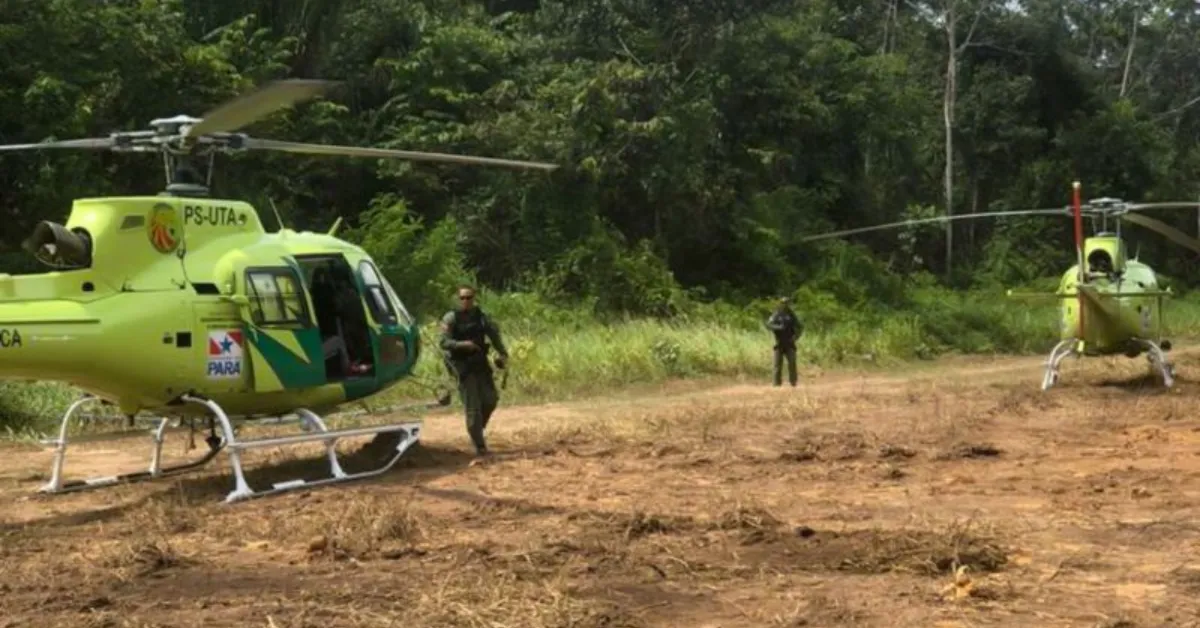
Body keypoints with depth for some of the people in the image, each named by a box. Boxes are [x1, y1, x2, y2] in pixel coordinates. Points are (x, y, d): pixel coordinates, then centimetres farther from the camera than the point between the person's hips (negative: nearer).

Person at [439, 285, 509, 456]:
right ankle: (479, 446, 0)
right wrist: (462, 344, -31)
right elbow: (444, 342, -16)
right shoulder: (451, 318, -10)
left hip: (480, 363, 5)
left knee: (491, 400, 4)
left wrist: (502, 353, 2)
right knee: (473, 406, -6)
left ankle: (478, 429, 30)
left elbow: (494, 333, 13)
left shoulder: (480, 315, 4)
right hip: (463, 366, -5)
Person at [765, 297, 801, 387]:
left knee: (792, 363, -7)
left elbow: (798, 327, 11)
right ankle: (777, 383, 4)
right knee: (778, 364, -1)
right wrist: (778, 327, -27)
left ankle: (793, 382, -2)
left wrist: (795, 336, -6)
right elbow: (769, 325, -11)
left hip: (789, 343, 1)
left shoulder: (792, 315, 7)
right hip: (779, 343, -1)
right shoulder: (776, 315, 1)